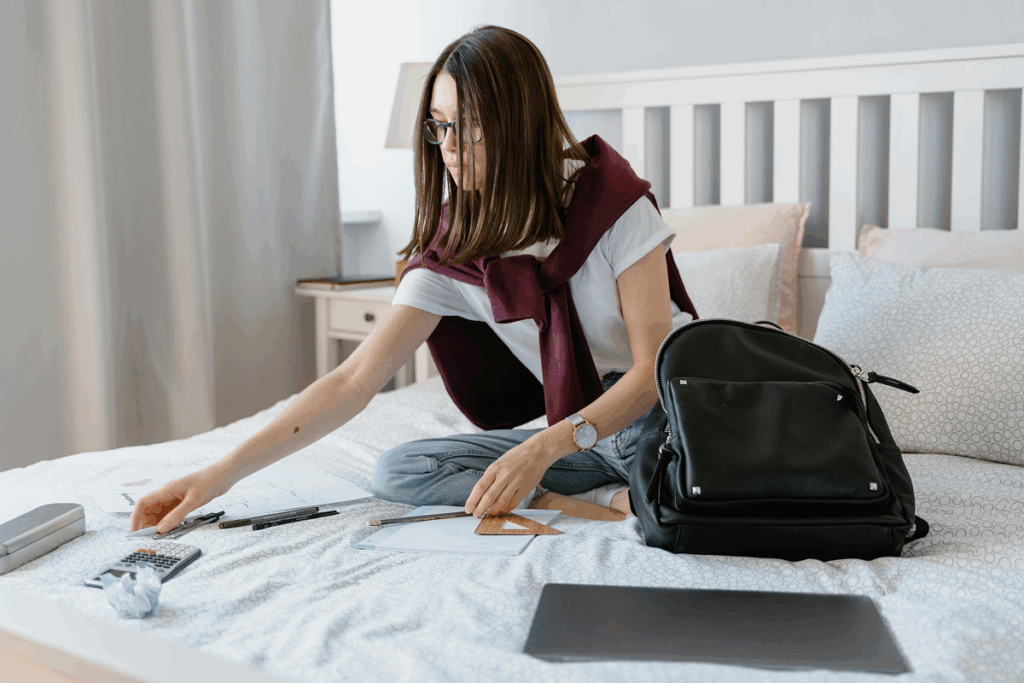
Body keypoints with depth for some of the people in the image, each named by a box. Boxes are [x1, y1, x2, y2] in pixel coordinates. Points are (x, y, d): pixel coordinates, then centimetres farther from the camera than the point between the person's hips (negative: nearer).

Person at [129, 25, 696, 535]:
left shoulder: (612, 198, -15)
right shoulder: (452, 250, -5)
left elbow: (655, 368, -17)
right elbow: (353, 381, -9)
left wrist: (542, 450, -30)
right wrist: (222, 472, -16)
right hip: (572, 431, 5)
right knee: (397, 472, -16)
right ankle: (614, 503, -20)